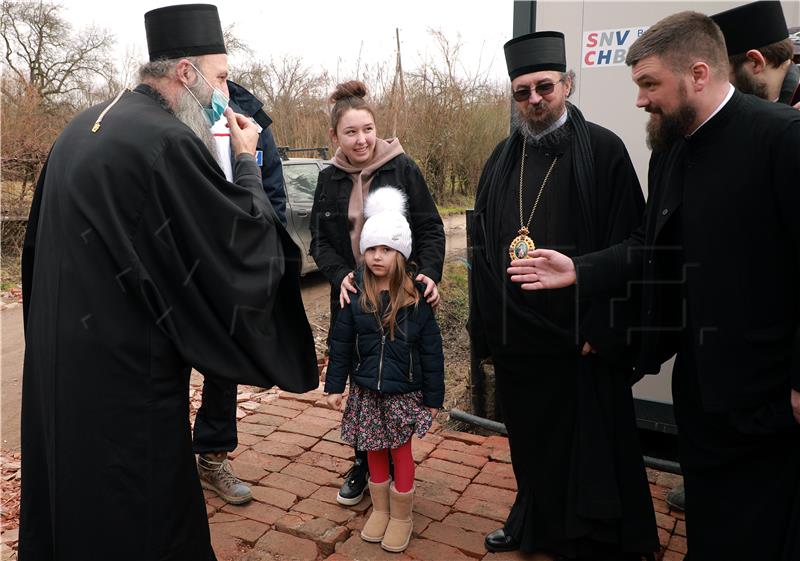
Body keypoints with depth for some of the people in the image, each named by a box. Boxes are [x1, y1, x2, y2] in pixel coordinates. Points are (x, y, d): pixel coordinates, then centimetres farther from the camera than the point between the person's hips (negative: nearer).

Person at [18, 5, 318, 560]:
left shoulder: (83, 128, 9)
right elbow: (245, 245, -17)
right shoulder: (167, 142, -21)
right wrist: (246, 161, -5)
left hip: (58, 363, 9)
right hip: (126, 374, -9)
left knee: (70, 503, 24)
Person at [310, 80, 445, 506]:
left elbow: (431, 229, -4)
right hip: (351, 296, 3)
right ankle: (364, 463, 31)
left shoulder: (402, 168, -6)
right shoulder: (329, 180, 4)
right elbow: (319, 241, 5)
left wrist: (430, 273, -19)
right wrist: (340, 274, -13)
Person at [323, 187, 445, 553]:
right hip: (365, 391, 2)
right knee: (374, 452, 15)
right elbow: (340, 344, 0)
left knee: (401, 452, 11)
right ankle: (380, 509, 36)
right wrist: (335, 386, 0)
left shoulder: (416, 297, -12)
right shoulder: (355, 296, -6)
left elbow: (431, 351, -7)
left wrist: (433, 397, -4)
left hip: (405, 392, -2)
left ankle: (401, 516, 29)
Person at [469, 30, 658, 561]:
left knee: (588, 446, 9)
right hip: (514, 334, 5)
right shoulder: (501, 161, 9)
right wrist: (485, 324, 7)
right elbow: (483, 248, 11)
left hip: (579, 336, -4)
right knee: (530, 439, 18)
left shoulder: (603, 150, -6)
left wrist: (603, 329, -15)